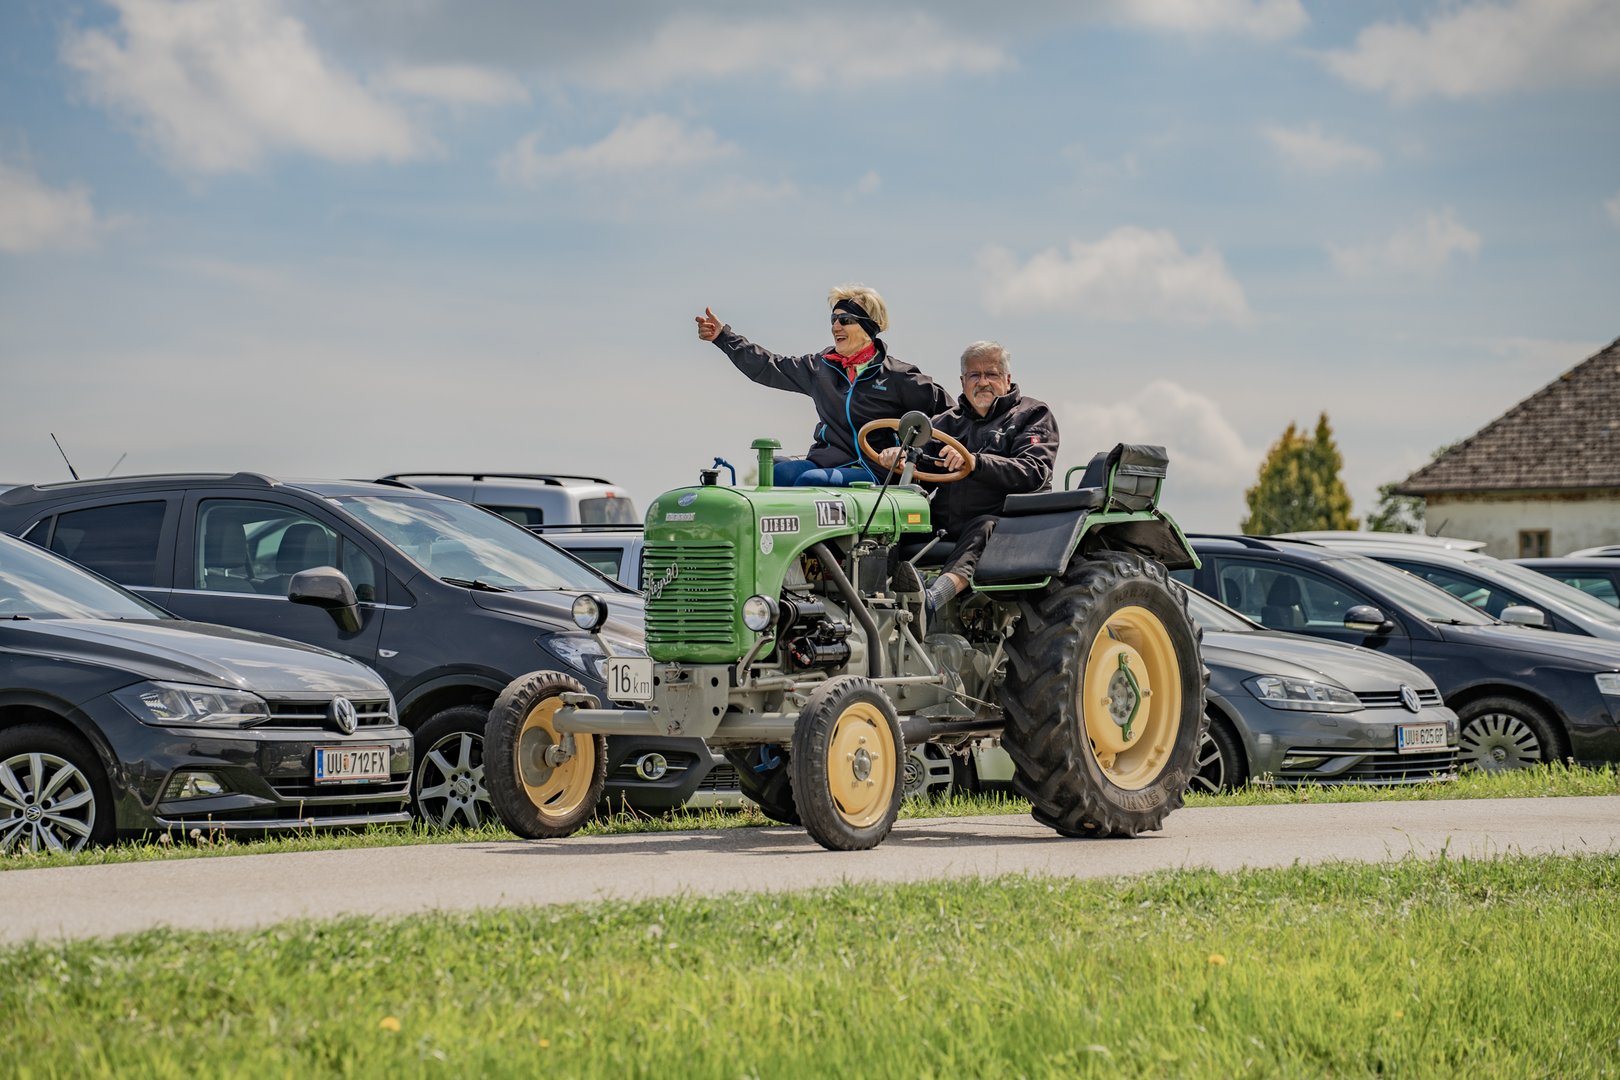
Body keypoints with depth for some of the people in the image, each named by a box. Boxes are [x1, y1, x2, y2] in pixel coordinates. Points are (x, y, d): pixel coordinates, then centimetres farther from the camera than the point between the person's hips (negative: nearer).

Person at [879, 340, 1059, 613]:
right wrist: (896, 457, -9)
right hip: (944, 527, 5)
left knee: (984, 529, -38)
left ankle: (931, 599, -64)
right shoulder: (948, 422, 27)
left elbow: (1032, 473, -7)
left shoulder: (1032, 415, 12)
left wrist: (974, 462, -22)